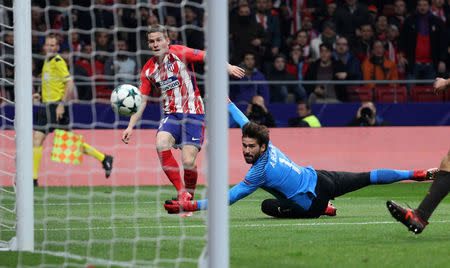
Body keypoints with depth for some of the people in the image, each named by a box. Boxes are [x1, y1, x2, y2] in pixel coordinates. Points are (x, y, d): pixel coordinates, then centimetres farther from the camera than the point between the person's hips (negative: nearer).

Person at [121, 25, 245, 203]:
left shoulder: (178, 53, -5)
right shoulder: (148, 70, 8)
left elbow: (206, 56, -11)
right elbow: (141, 101, 12)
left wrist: (228, 68, -27)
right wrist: (130, 126, 3)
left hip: (193, 113, -4)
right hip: (171, 114, 4)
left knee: (188, 162, -15)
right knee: (161, 146, -26)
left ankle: (189, 197, 11)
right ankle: (182, 194, -21)